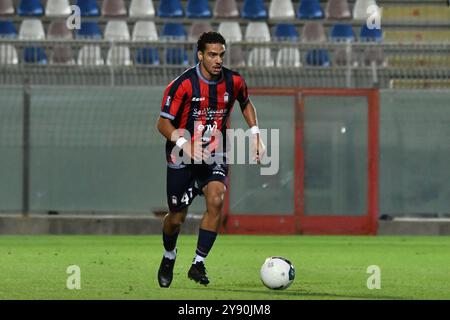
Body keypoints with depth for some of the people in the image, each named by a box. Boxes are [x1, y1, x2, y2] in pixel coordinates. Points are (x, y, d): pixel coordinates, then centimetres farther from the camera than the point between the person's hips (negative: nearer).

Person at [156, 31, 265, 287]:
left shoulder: (233, 82, -5)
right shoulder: (184, 84, -17)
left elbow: (246, 104, 17)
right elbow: (164, 123, -15)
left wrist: (256, 134, 4)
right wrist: (184, 145, -31)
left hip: (216, 156, 2)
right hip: (182, 159, -2)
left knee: (216, 200, -25)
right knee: (177, 218, 5)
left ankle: (198, 264, -16)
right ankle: (169, 257, 39)